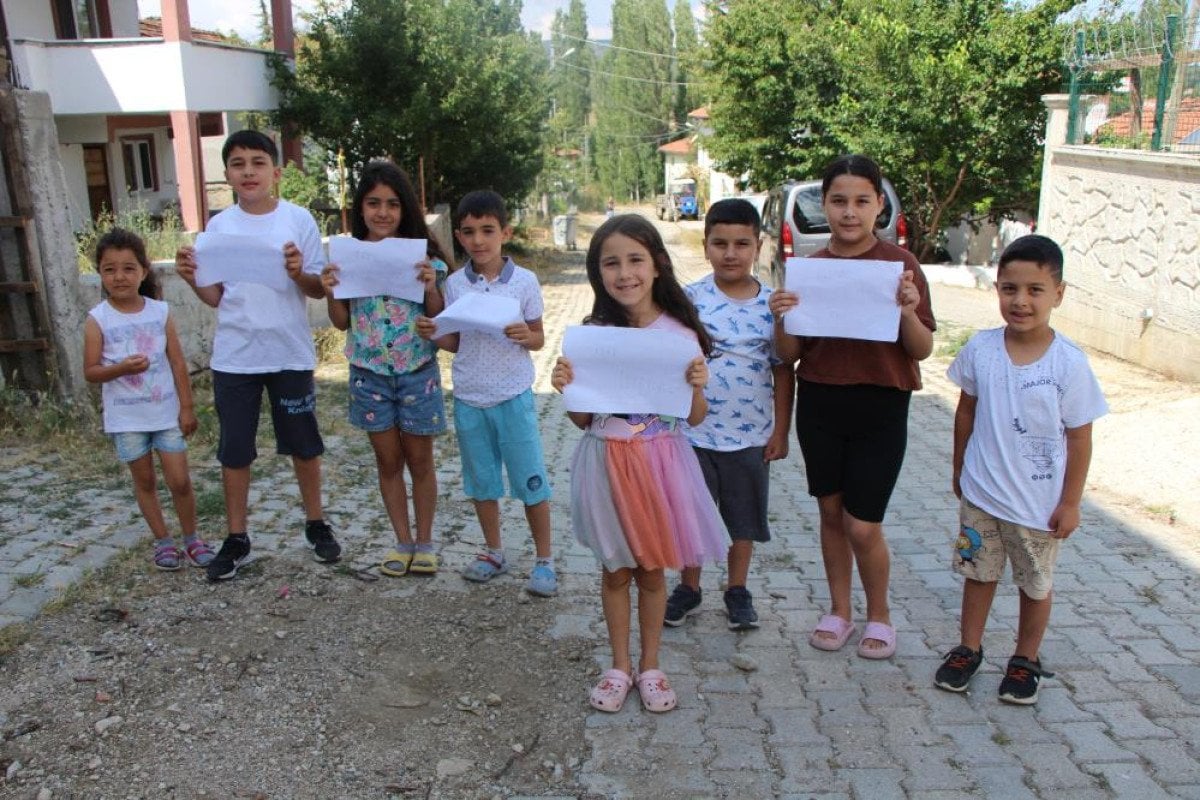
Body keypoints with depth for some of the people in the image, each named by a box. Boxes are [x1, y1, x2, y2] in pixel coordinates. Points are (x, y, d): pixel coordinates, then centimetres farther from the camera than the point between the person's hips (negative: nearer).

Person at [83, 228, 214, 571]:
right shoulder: (97, 319, -8)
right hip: (126, 418, 0)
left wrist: (187, 407, -2)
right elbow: (90, 372, -6)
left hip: (166, 413, 1)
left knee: (180, 480, 1)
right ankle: (163, 541, 26)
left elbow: (178, 363, -1)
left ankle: (191, 538, 20)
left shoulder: (160, 312, -4)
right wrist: (121, 368, -25)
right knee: (145, 480, 12)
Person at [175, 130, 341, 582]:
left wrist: (299, 273, -22)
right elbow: (215, 298, 7)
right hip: (234, 357, 2)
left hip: (290, 354, -2)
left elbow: (319, 290, -2)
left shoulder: (298, 220, -4)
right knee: (234, 451, 8)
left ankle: (316, 525, 28)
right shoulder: (218, 227, 2)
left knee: (303, 445, 11)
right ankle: (236, 539, 22)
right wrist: (191, 279, -12)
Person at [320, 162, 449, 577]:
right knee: (388, 461, 12)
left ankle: (424, 543, 24)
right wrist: (329, 291, -11)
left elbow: (439, 317, -4)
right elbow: (342, 322, 6)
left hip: (417, 371, -2)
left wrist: (431, 286, -20)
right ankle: (402, 542, 26)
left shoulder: (423, 254, -6)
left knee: (419, 460, 9)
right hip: (370, 373, 2)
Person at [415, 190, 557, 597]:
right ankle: (493, 552, 33)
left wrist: (526, 336, -22)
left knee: (530, 481, 3)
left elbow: (539, 338, 0)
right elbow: (455, 341, 8)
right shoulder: (454, 284, 1)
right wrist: (433, 334, -12)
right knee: (481, 481, 15)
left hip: (513, 397, -3)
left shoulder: (524, 281, -7)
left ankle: (544, 559, 18)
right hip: (468, 398, 3)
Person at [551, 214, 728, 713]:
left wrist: (697, 387, -21)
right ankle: (620, 667, 33)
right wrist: (565, 388, -17)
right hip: (607, 461, 1)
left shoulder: (680, 333, -7)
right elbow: (583, 419, 1)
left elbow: (695, 417, -1)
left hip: (660, 461, -1)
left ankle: (650, 667, 33)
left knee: (652, 571, 13)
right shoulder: (591, 334, -5)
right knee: (615, 570, 14)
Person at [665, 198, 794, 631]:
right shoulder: (690, 299, -6)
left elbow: (783, 370, 1)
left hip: (751, 435, 1)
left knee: (743, 517, 15)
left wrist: (781, 430, 1)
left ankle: (737, 590, 34)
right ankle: (689, 587, 33)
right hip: (695, 431, -1)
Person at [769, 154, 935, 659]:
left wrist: (907, 311, -23)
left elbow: (922, 351, -5)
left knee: (863, 526, 0)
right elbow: (790, 356, 2)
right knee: (831, 513, 14)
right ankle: (839, 611, 34)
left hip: (880, 408, -3)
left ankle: (879, 615, 26)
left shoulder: (900, 264, -6)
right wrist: (781, 319, -18)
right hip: (819, 405, 3)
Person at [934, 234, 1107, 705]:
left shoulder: (1068, 362, -16)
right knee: (979, 573, 17)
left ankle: (1026, 661, 37)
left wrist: (1071, 502, -7)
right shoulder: (980, 348, -9)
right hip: (980, 494, 2)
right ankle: (968, 650, 36)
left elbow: (1079, 437, -9)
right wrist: (959, 468, 11)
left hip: (1040, 503, -2)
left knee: (1036, 584, 16)